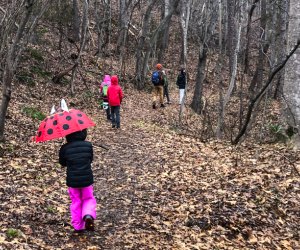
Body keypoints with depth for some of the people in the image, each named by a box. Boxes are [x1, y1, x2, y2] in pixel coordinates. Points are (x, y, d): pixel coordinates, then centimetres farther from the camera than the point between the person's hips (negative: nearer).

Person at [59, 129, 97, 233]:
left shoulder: (65, 148, -8)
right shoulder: (88, 145, -6)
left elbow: (62, 163, 6)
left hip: (72, 181, 0)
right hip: (87, 179, 0)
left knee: (75, 202, 15)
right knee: (89, 199, 18)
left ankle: (78, 226, 19)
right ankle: (88, 215, -10)